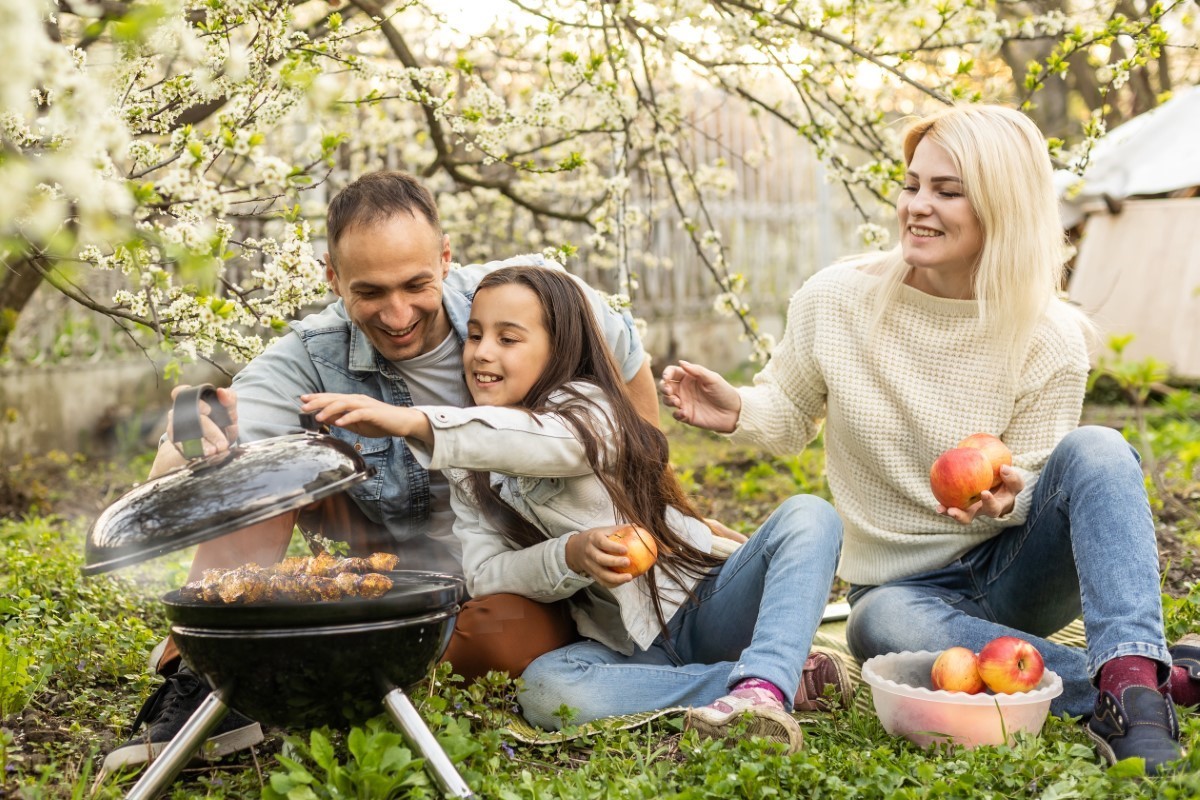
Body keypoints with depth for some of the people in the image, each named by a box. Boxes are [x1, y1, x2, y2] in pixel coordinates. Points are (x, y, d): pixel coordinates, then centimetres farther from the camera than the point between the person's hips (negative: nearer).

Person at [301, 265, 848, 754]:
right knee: (542, 688, -31)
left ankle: (762, 686, -43)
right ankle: (789, 674, -24)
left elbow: (559, 441, -36)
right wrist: (571, 555, -27)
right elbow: (485, 575, -5)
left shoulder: (587, 406, -11)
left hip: (706, 606, -2)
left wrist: (416, 424, -50)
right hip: (625, 645, 3)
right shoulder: (469, 473, 6)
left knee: (808, 517, -24)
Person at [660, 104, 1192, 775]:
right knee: (882, 624, -38)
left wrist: (1007, 496, -29)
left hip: (1013, 569, 0)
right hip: (905, 584, 0)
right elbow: (791, 416, 6)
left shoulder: (1052, 340, -8)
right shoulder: (835, 302, -7)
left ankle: (1131, 672, -40)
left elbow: (1031, 482, -4)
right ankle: (1145, 678, -32)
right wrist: (737, 412, -17)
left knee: (1095, 450, -28)